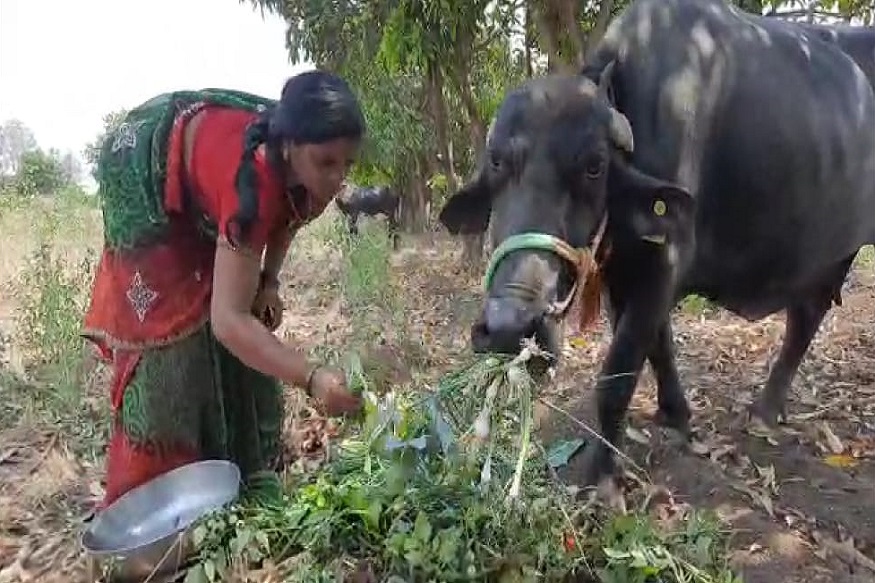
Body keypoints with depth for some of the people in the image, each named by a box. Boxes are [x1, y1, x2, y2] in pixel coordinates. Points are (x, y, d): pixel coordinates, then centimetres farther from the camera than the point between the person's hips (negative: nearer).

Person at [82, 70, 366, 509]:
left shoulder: (299, 154, -24)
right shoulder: (253, 178, -45)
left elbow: (288, 208, 2)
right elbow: (228, 318, -48)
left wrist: (269, 281, -9)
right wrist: (312, 378, -59)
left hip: (203, 192, 7)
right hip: (148, 174, -7)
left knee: (244, 339, 5)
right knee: (169, 336, -11)